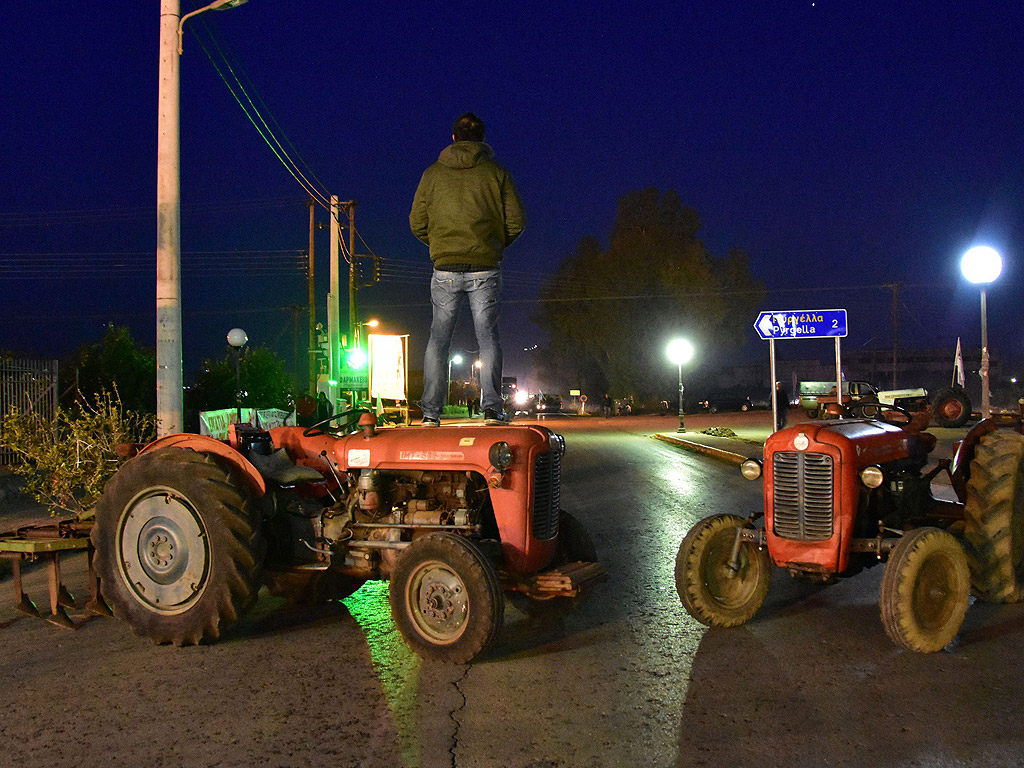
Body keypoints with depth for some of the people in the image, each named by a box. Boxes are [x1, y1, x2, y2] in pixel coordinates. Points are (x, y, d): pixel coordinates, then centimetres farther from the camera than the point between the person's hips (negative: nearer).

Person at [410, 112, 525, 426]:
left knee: (438, 339, 6)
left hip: (445, 268, 1)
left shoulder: (433, 173, 8)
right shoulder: (496, 172, 4)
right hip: (485, 269, -1)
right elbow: (516, 220, 2)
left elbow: (417, 223, 8)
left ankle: (431, 413, 3)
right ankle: (492, 409, -4)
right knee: (488, 336, 3)